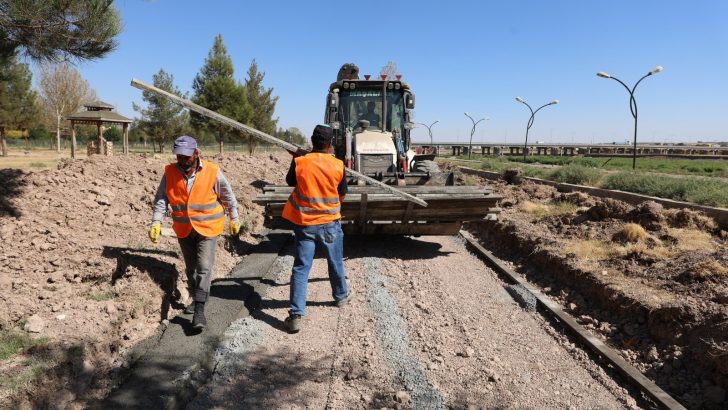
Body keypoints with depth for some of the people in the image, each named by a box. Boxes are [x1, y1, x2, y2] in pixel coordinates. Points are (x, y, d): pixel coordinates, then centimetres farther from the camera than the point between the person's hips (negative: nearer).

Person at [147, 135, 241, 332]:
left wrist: (234, 219, 7)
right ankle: (196, 298, 36)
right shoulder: (170, 172, -6)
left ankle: (199, 310, -10)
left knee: (204, 267, -13)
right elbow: (161, 199, 0)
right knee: (190, 268, 16)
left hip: (207, 228, -4)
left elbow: (228, 197, 0)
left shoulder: (212, 172, -14)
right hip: (184, 230, 4)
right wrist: (156, 222, -12)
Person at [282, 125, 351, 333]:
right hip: (330, 223, 0)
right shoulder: (337, 165, -8)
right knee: (335, 263, 20)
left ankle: (296, 315, -5)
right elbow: (341, 195, 3)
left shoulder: (299, 163, -8)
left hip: (304, 223, 0)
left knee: (300, 268, 1)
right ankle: (341, 296, 42)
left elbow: (290, 182, 11)